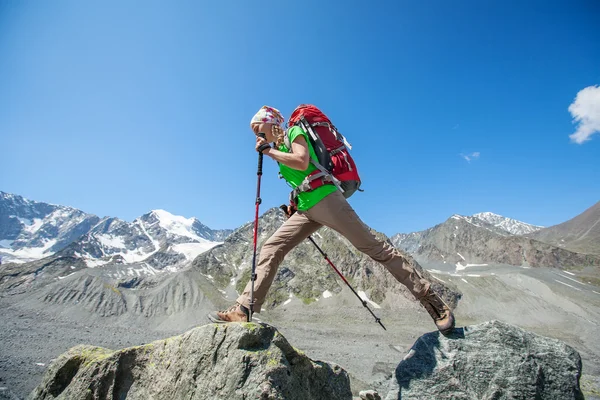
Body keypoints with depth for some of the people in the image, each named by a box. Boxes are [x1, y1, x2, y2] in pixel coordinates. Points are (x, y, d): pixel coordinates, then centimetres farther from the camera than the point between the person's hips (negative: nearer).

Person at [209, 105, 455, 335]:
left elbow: (302, 163, -17)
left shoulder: (295, 132, 2)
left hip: (324, 198, -8)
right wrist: (294, 204, 19)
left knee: (373, 247, -7)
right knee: (271, 248, -4)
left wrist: (268, 151, -9)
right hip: (305, 209, 8)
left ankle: (430, 299, 3)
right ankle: (244, 309, -3)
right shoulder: (278, 148, 25)